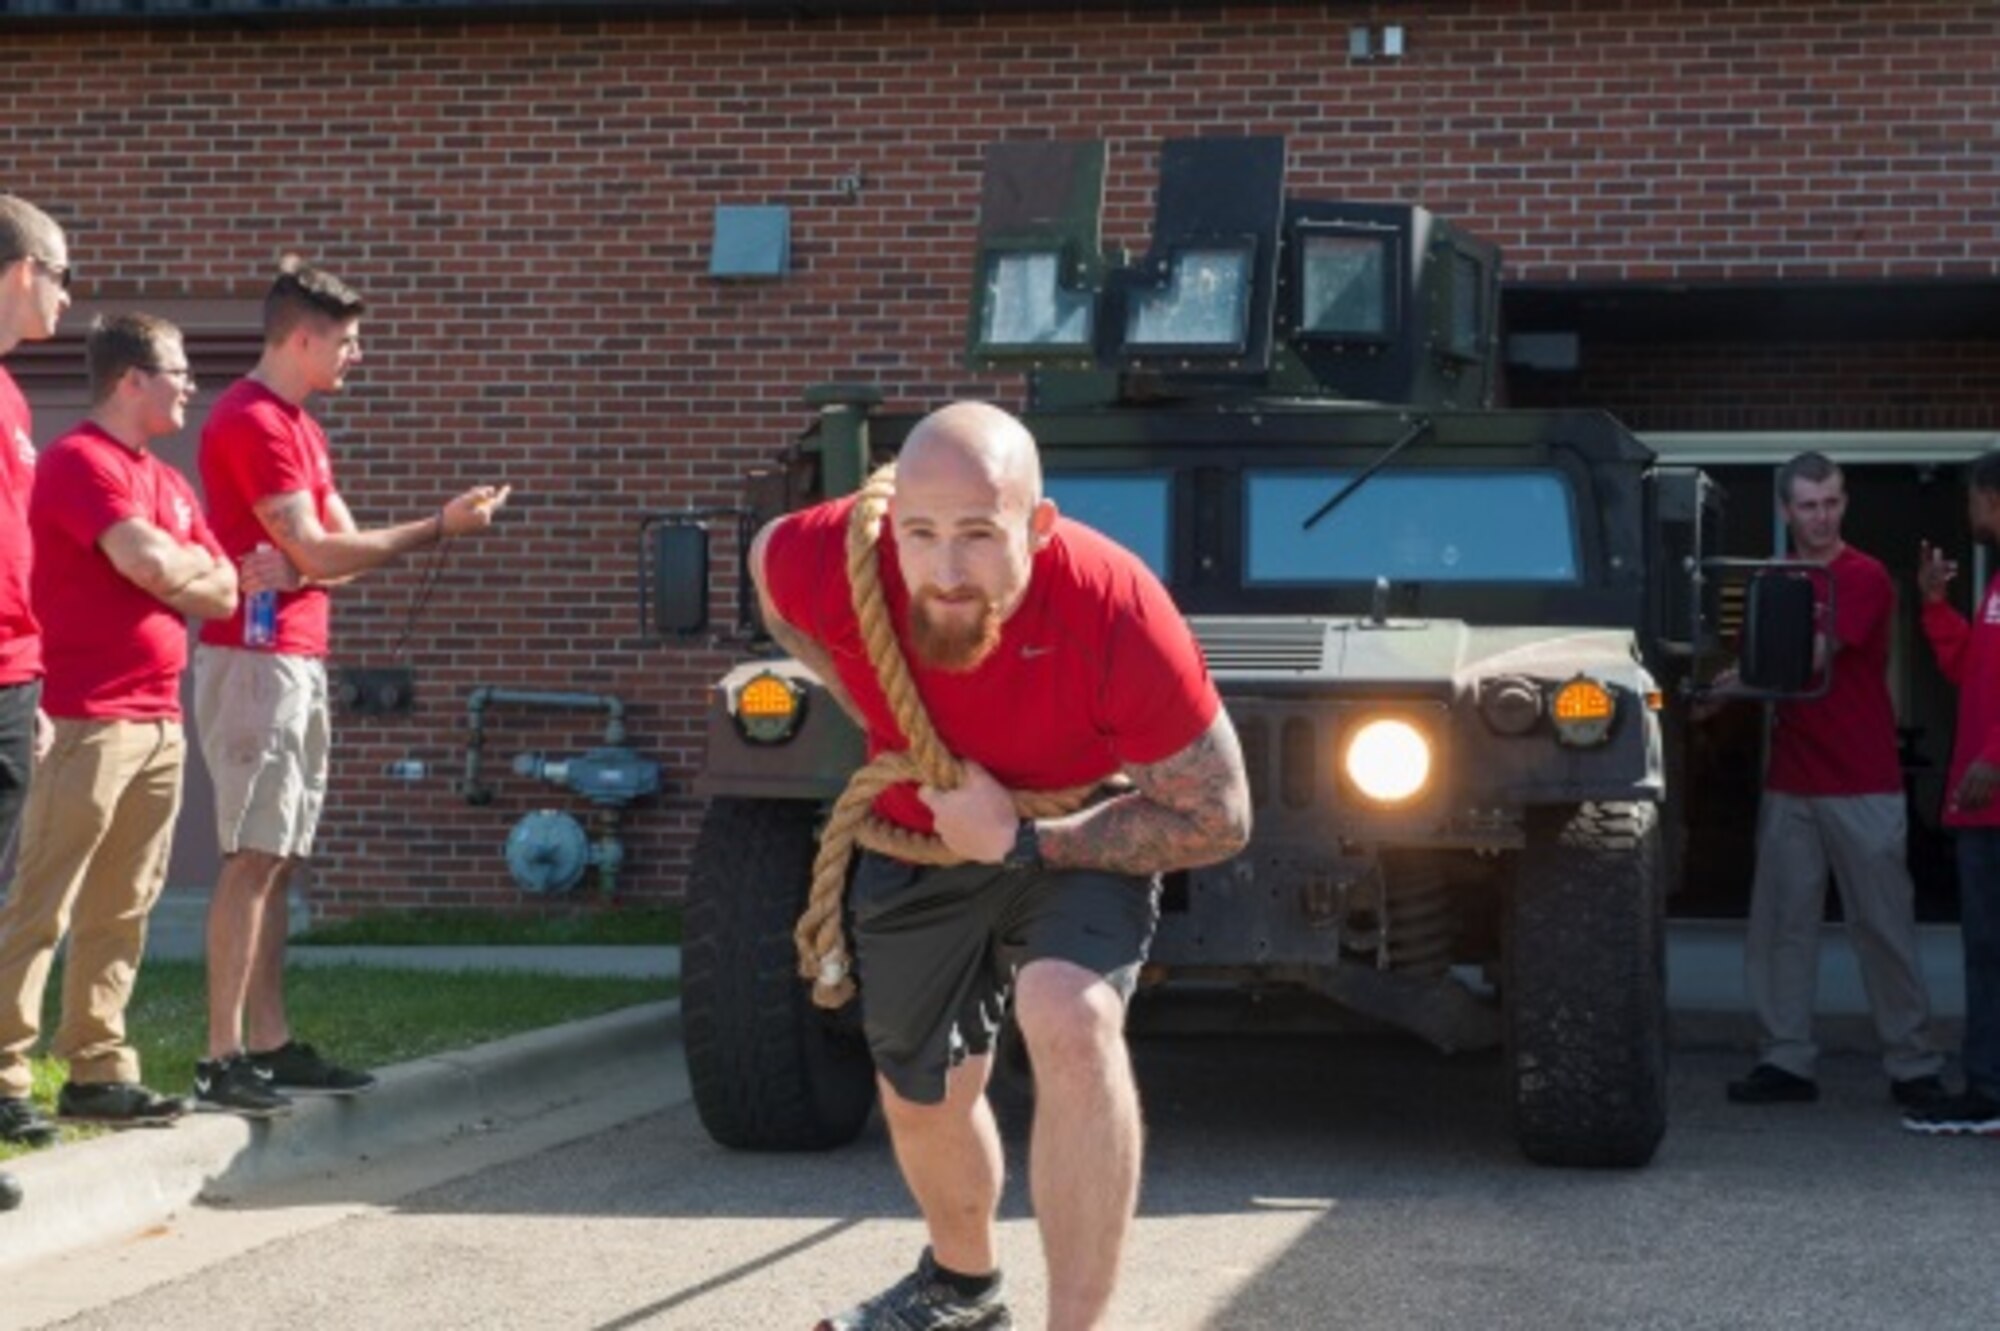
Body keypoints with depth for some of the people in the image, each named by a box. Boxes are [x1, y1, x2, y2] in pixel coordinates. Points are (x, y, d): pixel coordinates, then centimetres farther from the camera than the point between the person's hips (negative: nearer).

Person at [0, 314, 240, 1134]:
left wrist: (168, 568, -3)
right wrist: (193, 559, 2)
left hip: (159, 720, 9)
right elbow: (154, 565, -19)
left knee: (120, 911, 9)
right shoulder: (80, 462, -8)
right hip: (91, 718, -9)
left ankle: (97, 1072, 13)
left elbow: (223, 593, 14)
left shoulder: (169, 482, 20)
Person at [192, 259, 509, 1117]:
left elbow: (336, 547, 15)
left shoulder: (296, 425, 19)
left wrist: (435, 529, -5)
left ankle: (270, 1043, 13)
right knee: (255, 857, -11)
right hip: (256, 657, -10)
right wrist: (435, 530, -12)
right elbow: (316, 554, -17)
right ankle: (224, 1058, -12)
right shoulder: (252, 422, -13)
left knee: (281, 859, 10)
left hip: (298, 660, 10)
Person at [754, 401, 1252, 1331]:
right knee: (920, 1096, 19)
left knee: (1070, 1020, -33)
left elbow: (1217, 821, -25)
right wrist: (870, 709, -8)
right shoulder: (826, 564, -32)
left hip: (1077, 837, -3)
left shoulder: (1119, 616, -38)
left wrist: (1023, 838, -32)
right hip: (914, 838, 4)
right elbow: (768, 561, -2)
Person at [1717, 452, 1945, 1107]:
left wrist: (1732, 684, -18)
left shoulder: (1865, 578, -5)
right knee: (1782, 923, 3)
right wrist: (1725, 694, -6)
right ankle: (1786, 1060, 8)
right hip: (1790, 782, 5)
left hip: (1863, 784, -5)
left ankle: (1912, 1066, 6)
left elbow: (1814, 657, -16)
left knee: (1884, 925, 0)